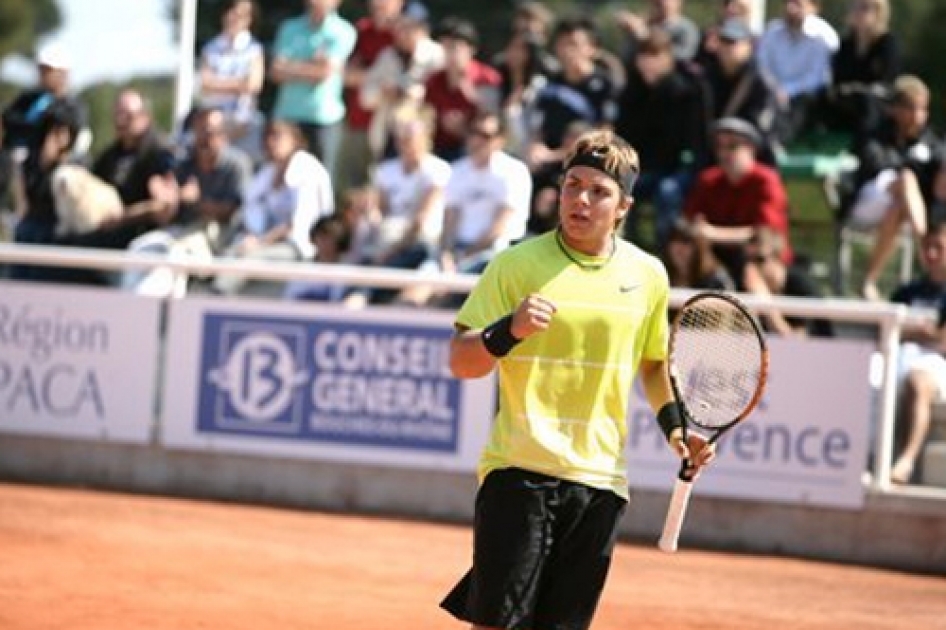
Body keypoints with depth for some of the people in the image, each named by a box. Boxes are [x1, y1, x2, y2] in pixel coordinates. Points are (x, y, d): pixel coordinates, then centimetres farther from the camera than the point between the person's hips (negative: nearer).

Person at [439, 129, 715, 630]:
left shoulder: (648, 275, 7)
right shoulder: (517, 264, -4)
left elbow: (654, 364, 23)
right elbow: (460, 361, -5)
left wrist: (674, 426, 8)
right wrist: (510, 329, -23)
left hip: (601, 477, 3)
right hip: (521, 470, -3)